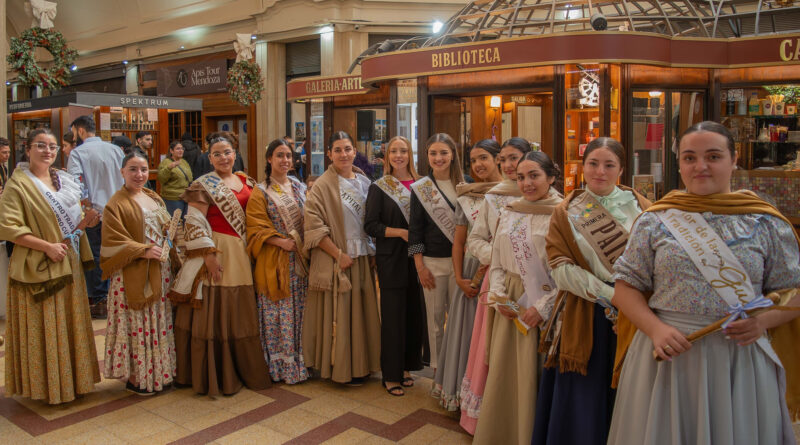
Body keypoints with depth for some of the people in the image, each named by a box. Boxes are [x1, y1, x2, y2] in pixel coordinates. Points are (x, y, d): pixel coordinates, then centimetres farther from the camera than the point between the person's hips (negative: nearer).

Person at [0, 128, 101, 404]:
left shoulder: (65, 180, 12)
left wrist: (85, 221, -4)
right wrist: (47, 246, -21)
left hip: (69, 265, 6)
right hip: (38, 267, -6)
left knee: (70, 324, 12)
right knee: (43, 329, 2)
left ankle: (72, 379, 25)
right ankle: (45, 385, 16)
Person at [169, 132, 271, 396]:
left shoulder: (246, 182, 13)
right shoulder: (204, 185, -5)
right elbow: (195, 223, -11)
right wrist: (208, 255, -17)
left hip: (242, 254, 5)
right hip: (217, 254, -5)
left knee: (240, 312, 11)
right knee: (214, 312, 0)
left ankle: (244, 368, 25)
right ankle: (215, 376, 12)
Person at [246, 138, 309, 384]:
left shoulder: (300, 187, 13)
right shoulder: (260, 193, -1)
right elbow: (257, 228, -8)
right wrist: (282, 242, -18)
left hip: (301, 260, 5)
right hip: (274, 261, -4)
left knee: (300, 312, 8)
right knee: (277, 313, -1)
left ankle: (300, 361, 18)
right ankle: (278, 365, 9)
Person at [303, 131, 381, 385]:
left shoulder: (364, 182, 9)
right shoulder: (322, 186, -8)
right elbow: (314, 227, -14)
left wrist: (372, 251, 5)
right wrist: (339, 254, -16)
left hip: (363, 259, 6)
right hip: (336, 261, -5)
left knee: (362, 311, 13)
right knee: (339, 314, 1)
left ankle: (362, 363, 27)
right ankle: (341, 369, 14)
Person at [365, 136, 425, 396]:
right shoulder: (379, 188, 0)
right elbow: (370, 225, -6)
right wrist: (401, 232, -16)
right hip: (391, 260, -3)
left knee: (415, 313, 7)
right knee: (393, 316, 0)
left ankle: (406, 366, 23)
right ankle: (391, 374, 11)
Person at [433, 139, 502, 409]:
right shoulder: (466, 197, 7)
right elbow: (458, 241, 9)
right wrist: (460, 278, 0)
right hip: (471, 275, 3)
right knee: (468, 332, 10)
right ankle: (465, 396, 25)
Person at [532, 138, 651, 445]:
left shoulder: (639, 207, 6)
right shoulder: (566, 212, 4)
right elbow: (561, 268, -6)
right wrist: (609, 294, -17)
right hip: (583, 319, 0)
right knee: (582, 406, 7)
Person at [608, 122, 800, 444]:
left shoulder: (766, 223, 4)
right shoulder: (655, 221, 2)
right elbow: (626, 288, 1)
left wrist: (763, 320, -13)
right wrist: (656, 329, -14)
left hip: (741, 358, 1)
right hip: (669, 354, 0)